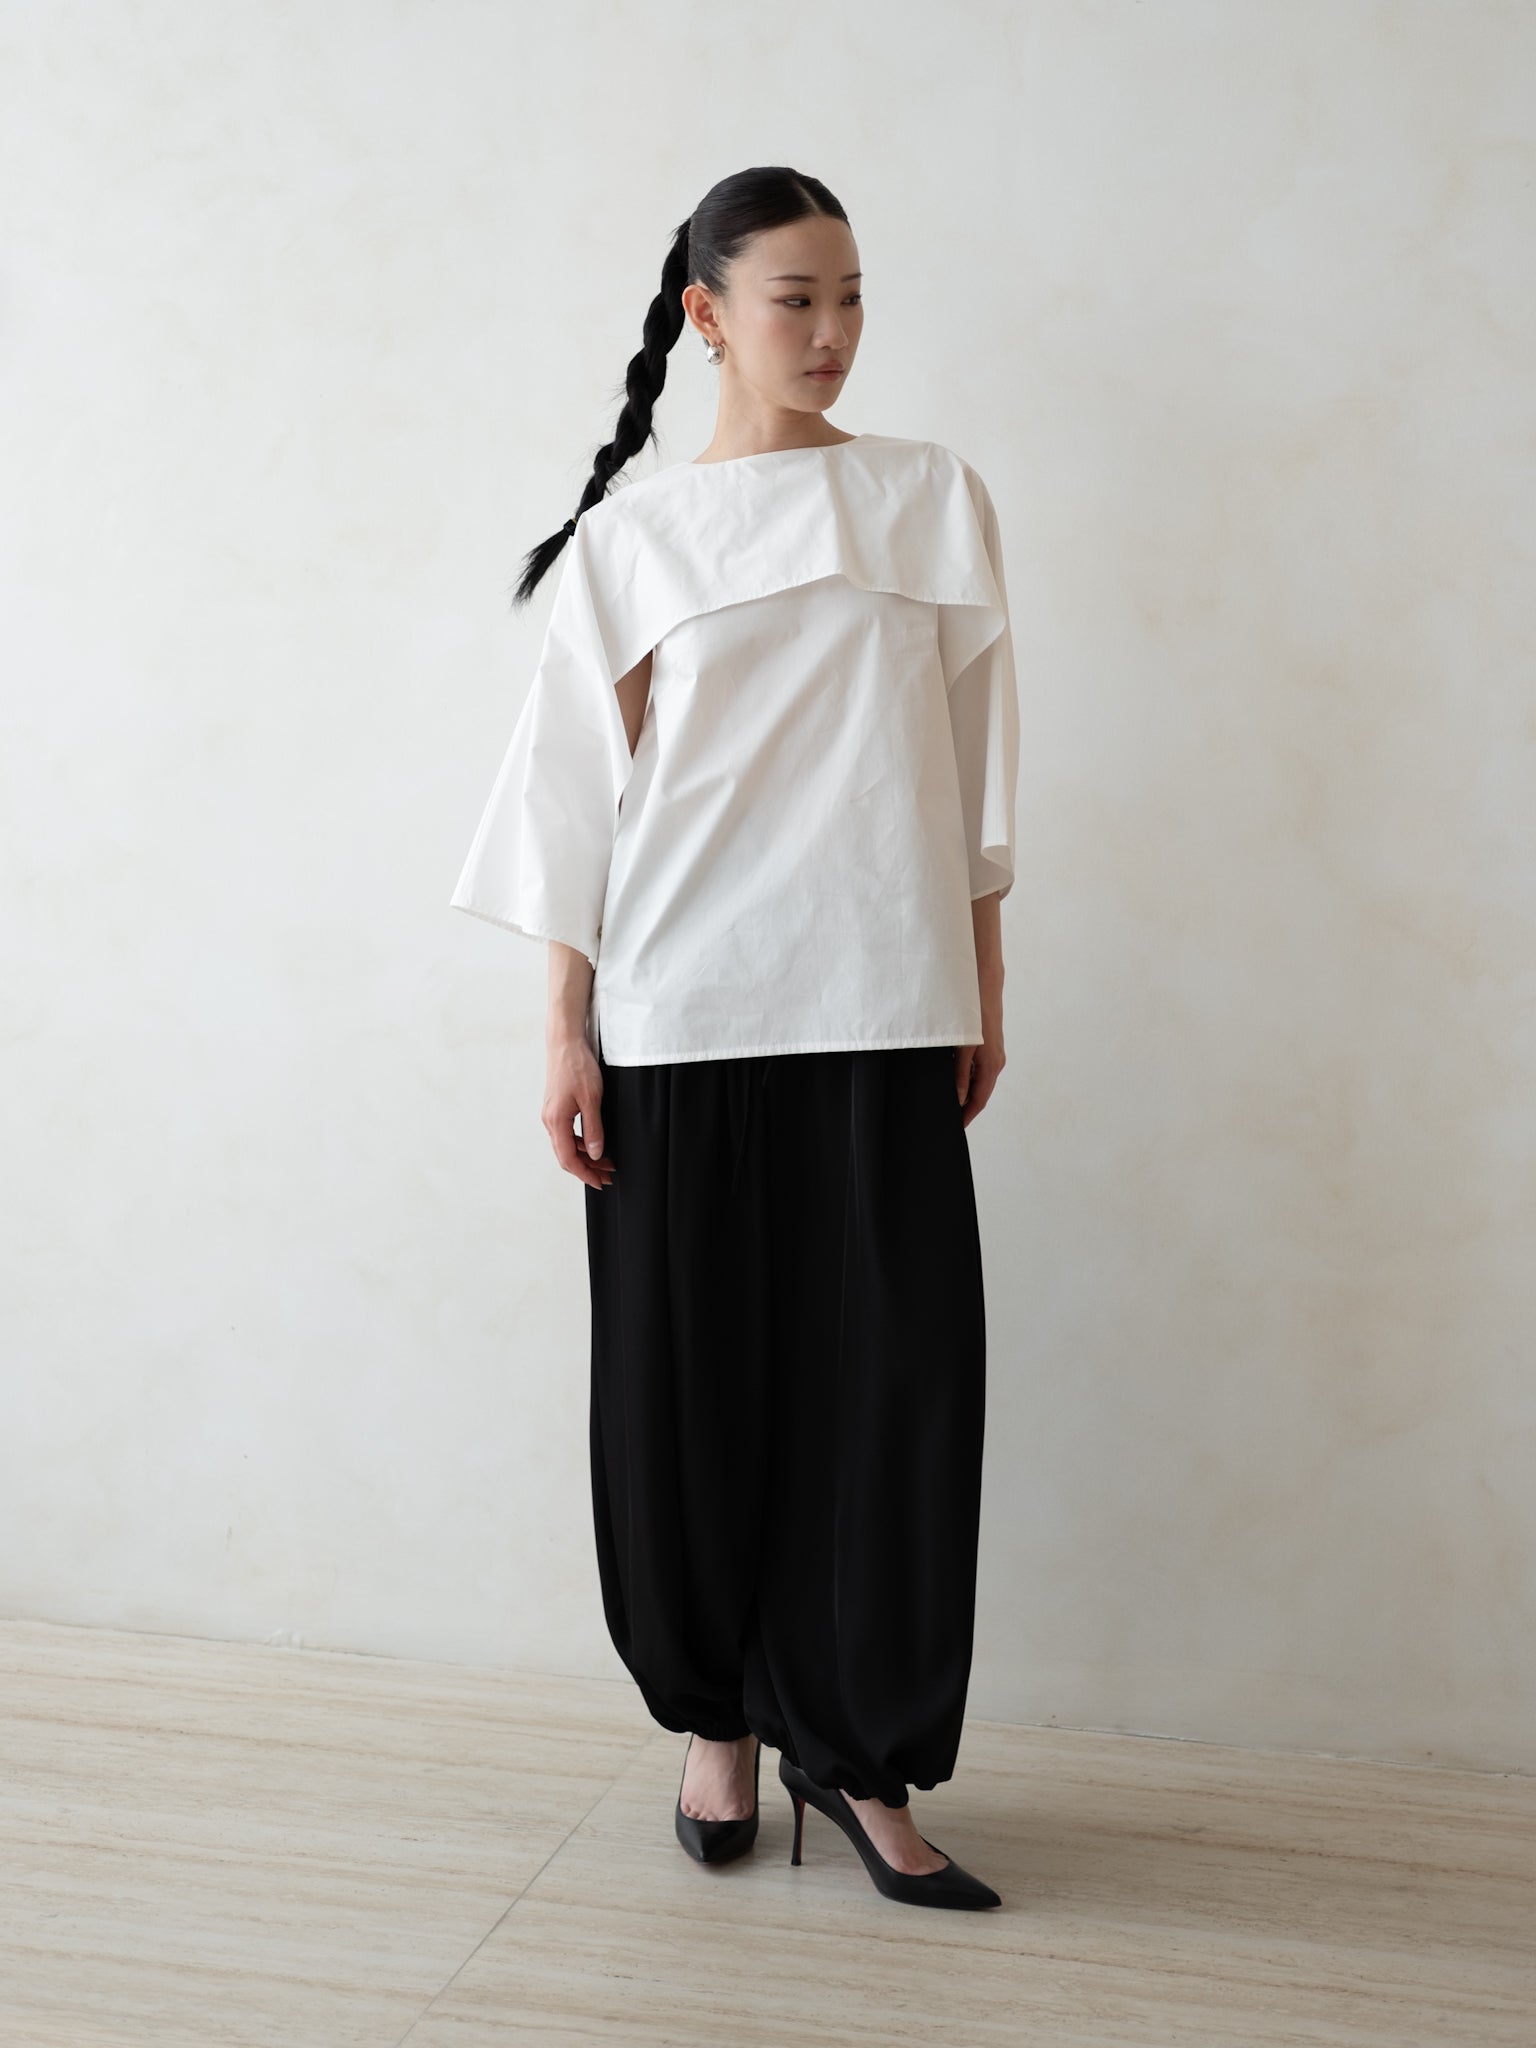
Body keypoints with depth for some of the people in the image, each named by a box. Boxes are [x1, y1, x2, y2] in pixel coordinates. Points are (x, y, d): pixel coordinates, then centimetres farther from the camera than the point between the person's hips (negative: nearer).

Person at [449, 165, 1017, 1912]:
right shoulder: (635, 533, 7)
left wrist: (985, 988, 8)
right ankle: (718, 1716, 25)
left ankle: (859, 1751, 14)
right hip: (680, 1010, 0)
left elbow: (972, 764, 10)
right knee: (690, 1371, 5)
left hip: (879, 1003, 1)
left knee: (895, 1371, -2)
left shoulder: (934, 498, 9)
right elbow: (580, 786, 4)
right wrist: (565, 1030, -1)